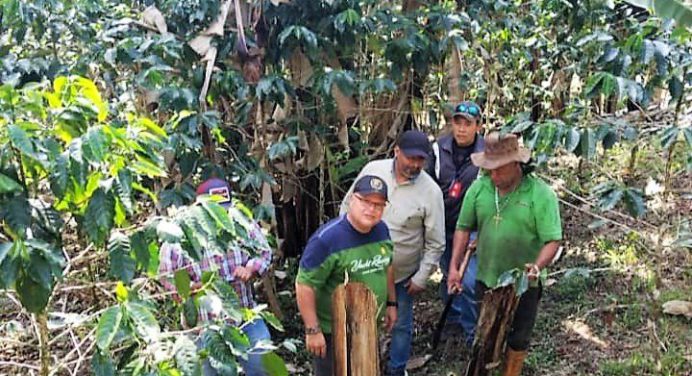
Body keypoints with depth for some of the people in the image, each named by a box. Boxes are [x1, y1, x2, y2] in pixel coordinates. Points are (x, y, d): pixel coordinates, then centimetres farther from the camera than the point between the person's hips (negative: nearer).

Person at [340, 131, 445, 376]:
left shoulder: (431, 191, -19)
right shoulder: (373, 170, -14)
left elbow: (435, 243, -10)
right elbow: (349, 204, 2)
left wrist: (421, 278, -8)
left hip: (402, 272, -2)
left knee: (400, 323, 17)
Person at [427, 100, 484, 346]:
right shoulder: (439, 149, -5)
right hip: (442, 227, 4)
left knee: (469, 282, -7)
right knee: (447, 276, 19)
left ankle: (473, 332, 12)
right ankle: (454, 319, 41)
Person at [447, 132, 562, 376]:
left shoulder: (541, 194, -17)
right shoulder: (479, 188, -8)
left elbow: (552, 240, -17)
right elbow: (464, 228, 1)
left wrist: (537, 266, -34)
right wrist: (454, 267, -4)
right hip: (486, 279, 2)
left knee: (518, 338, 17)